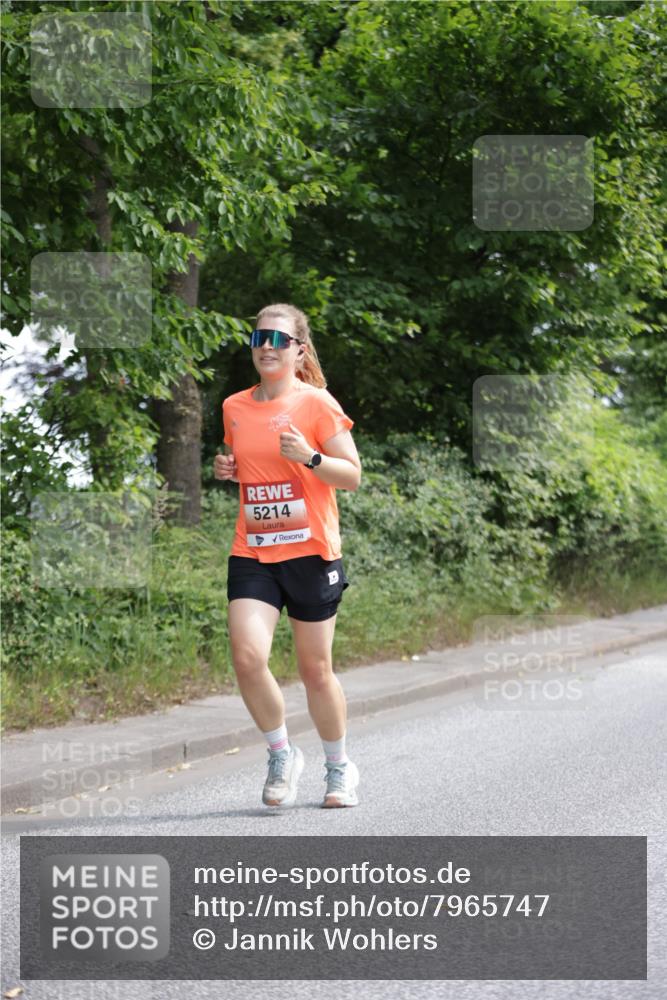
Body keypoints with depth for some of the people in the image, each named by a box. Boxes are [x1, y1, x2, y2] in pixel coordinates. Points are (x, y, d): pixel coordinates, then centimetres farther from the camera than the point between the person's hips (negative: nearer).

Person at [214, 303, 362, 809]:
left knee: (315, 669, 5)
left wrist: (310, 457, -21)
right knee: (247, 656, -16)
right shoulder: (234, 407, 10)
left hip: (310, 552, -3)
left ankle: (339, 766, 28)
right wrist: (226, 470, 4)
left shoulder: (317, 403, -4)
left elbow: (352, 475, -4)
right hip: (251, 553, 3)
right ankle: (282, 754, 8)